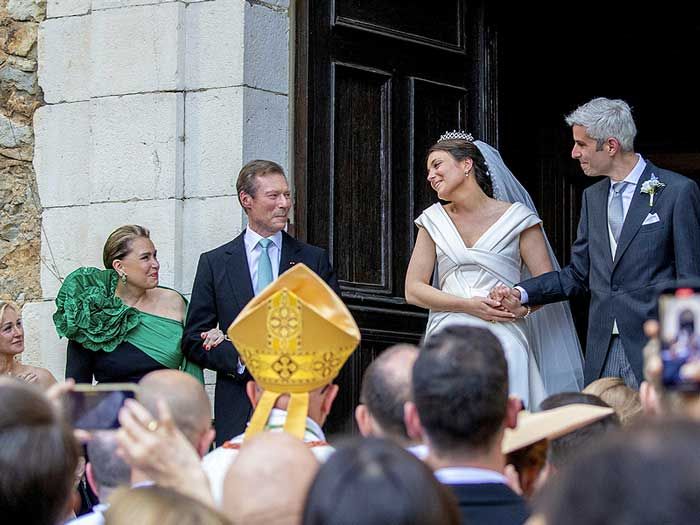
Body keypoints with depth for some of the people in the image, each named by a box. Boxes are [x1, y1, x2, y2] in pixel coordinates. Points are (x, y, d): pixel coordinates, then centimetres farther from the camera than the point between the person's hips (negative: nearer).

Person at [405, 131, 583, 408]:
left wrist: (522, 306, -16)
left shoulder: (516, 217, 4)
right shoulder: (434, 221, 12)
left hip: (503, 339, -2)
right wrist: (469, 306, -7)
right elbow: (413, 290, 7)